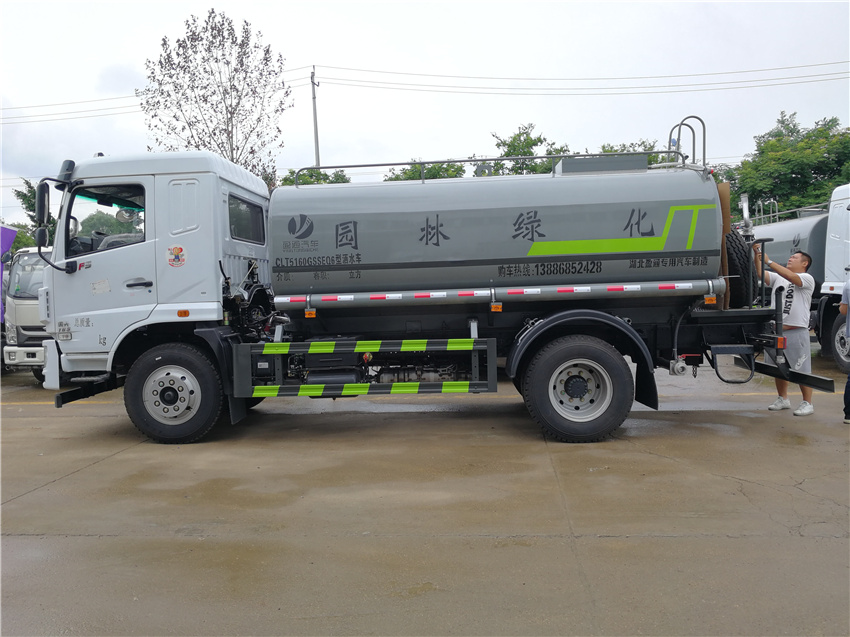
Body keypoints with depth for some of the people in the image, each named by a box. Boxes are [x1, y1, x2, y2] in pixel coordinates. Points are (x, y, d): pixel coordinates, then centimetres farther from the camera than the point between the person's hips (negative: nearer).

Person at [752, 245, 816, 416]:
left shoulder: (807, 279, -2)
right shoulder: (778, 277, 16)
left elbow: (791, 277, -21)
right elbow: (761, 274, 1)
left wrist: (769, 261, -23)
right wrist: (757, 256, -11)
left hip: (797, 331, -6)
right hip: (776, 330, 6)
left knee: (802, 370, -1)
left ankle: (807, 403, 8)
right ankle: (783, 399, 27)